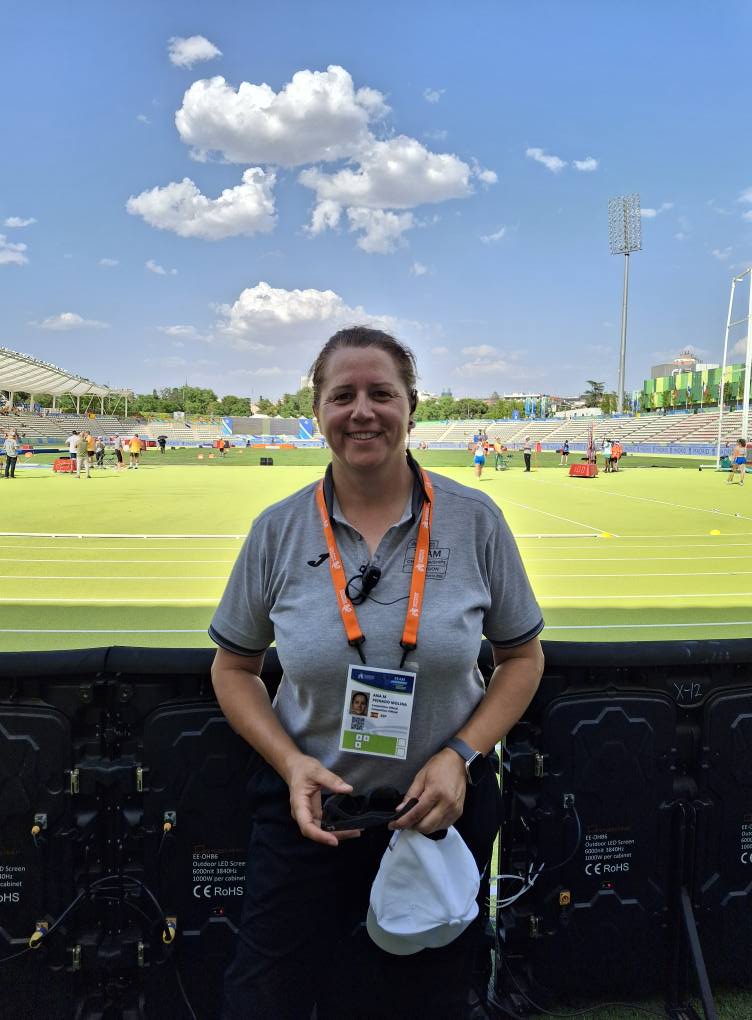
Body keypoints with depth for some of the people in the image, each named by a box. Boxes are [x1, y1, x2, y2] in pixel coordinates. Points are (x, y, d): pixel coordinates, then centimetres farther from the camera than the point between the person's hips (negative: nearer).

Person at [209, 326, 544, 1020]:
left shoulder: (475, 520, -9)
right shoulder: (277, 531, -8)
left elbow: (522, 657, 0)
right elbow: (234, 669, 2)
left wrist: (461, 756, -13)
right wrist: (291, 764, -13)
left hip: (444, 804, 0)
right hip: (307, 804, 1)